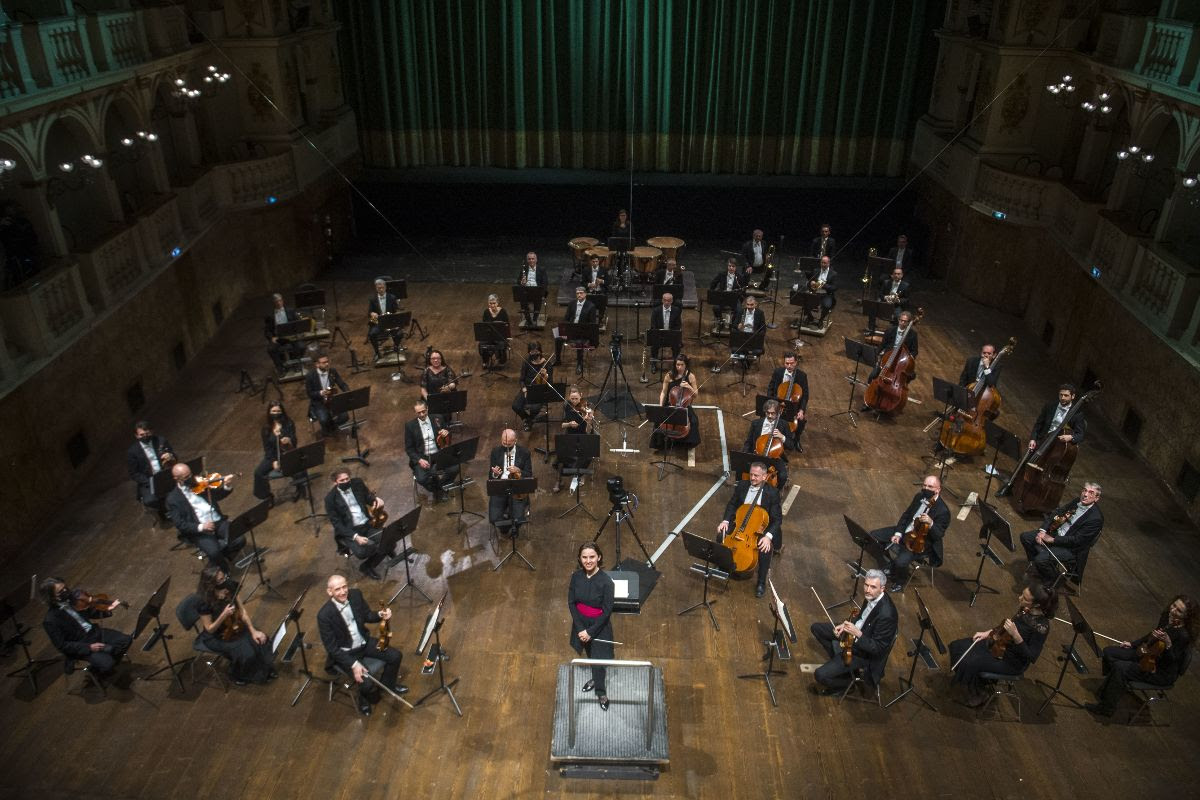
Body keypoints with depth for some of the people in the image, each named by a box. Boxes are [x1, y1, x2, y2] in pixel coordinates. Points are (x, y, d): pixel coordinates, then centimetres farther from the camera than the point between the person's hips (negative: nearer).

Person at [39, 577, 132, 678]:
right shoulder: (50, 621, -21)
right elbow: (62, 646, -17)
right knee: (107, 664, -22)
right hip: (81, 646, -6)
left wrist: (107, 609, -13)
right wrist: (88, 647, -22)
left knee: (126, 640, -6)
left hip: (95, 632, 6)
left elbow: (91, 613, 7)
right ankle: (95, 669, 13)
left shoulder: (73, 597, -6)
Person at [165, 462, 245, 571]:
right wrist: (201, 527, -23)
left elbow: (218, 495, 14)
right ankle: (224, 569, 5)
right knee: (214, 552, -28)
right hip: (199, 531, -4)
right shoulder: (173, 499, -2)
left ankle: (223, 557, 11)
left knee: (240, 539, -19)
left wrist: (228, 486, -9)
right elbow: (180, 525, -7)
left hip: (218, 521, 4)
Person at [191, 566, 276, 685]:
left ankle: (265, 671, 14)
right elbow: (210, 629, -21)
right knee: (245, 652, -20)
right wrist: (224, 615, -37)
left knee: (260, 640, -11)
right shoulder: (203, 603, -31)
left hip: (234, 626, 5)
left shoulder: (228, 589, -16)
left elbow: (242, 611, -7)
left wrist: (253, 631, -14)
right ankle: (238, 675, 13)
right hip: (215, 636, -5)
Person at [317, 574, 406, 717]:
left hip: (364, 641, 6)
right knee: (367, 683, -20)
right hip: (345, 652, -6)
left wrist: (380, 615, -19)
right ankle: (365, 699, 18)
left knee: (395, 656, 0)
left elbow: (367, 616, 4)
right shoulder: (324, 615, -29)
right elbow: (332, 648, -22)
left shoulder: (355, 595, -14)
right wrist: (353, 664, -27)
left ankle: (387, 685, 29)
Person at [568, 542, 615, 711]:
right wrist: (580, 628, -13)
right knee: (590, 655, 24)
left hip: (599, 626, -4)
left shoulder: (606, 581, -26)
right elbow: (571, 603, -6)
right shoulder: (576, 576, -13)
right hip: (581, 623, 4)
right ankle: (595, 679, 52)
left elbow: (607, 611, -20)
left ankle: (601, 692, 32)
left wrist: (590, 632, -18)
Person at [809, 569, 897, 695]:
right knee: (815, 628, 15)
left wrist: (857, 633, -37)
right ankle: (838, 658, 24)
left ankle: (848, 681, 14)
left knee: (820, 675, -15)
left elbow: (878, 649, -27)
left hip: (864, 652, -9)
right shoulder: (871, 596, -11)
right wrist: (845, 624, -3)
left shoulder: (886, 614, -36)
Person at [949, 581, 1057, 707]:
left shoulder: (1041, 626, -30)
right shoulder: (1025, 610, -7)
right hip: (1000, 644, 8)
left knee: (970, 663, -21)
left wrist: (1015, 635, -36)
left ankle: (979, 695, 9)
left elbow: (1031, 657, -26)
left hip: (1013, 662, -8)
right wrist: (988, 633, 3)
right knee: (957, 646, 1)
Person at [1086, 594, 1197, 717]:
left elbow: (1171, 661, -25)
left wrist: (1167, 643, -41)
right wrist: (1132, 644, 14)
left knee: (1120, 668, -25)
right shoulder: (1166, 617, -6)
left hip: (1163, 673, -8)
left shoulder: (1184, 635, -29)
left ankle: (1106, 708, -9)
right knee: (1108, 652, 1)